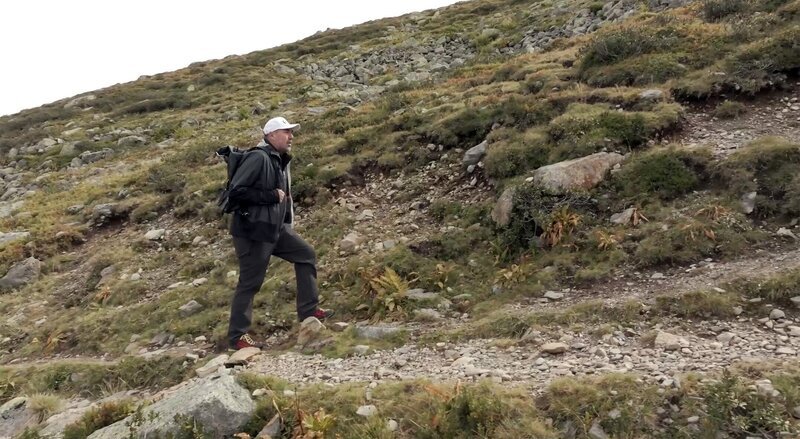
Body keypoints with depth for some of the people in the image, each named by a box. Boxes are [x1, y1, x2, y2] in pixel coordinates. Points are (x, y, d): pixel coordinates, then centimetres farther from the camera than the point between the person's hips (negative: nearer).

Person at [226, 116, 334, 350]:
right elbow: (236, 191, -24)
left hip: (275, 228, 9)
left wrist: (288, 222, 11)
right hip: (252, 230, -9)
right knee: (250, 283, -2)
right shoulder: (258, 158, -18)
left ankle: (308, 311, 20)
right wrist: (272, 196, -20)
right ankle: (237, 336, 11)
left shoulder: (281, 161, 11)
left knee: (306, 254, 12)